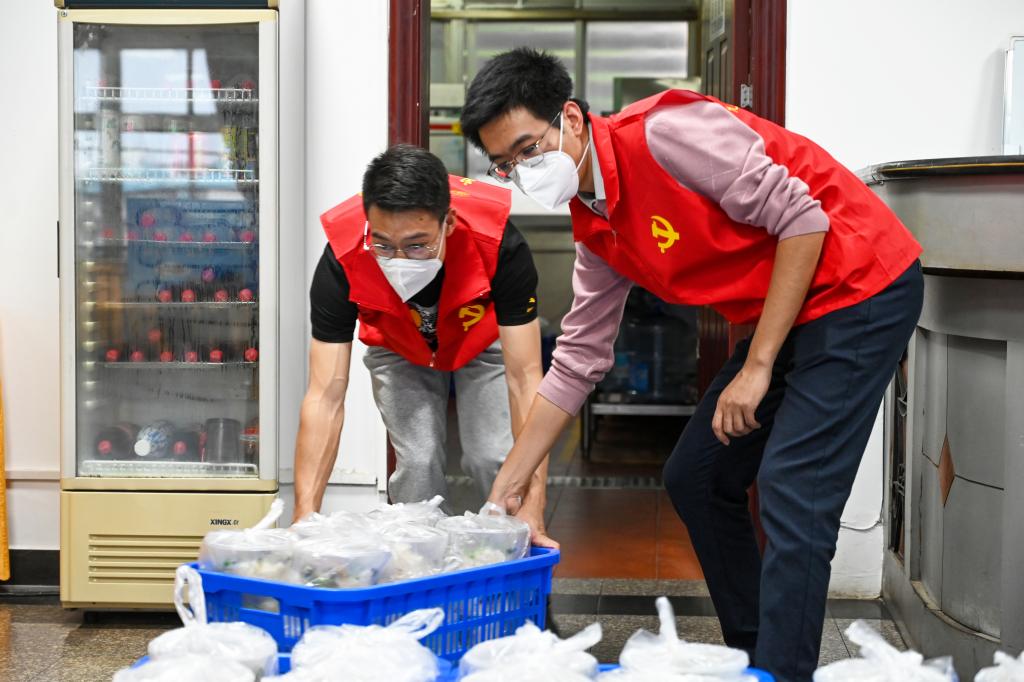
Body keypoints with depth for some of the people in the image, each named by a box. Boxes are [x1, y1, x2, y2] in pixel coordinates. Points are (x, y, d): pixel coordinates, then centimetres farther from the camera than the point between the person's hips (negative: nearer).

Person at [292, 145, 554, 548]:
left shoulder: (499, 243, -41)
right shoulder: (342, 260, -38)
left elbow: (524, 378, -39)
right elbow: (325, 397, -37)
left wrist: (533, 507, -46)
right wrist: (305, 517, -46)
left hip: (485, 343, -1)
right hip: (399, 350, 1)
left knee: (494, 458, -15)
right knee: (417, 462, -15)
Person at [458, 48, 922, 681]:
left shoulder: (663, 131, -21)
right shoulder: (596, 231, 6)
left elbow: (802, 219, -22)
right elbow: (576, 362, 13)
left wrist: (757, 368, -19)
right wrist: (504, 489, 12)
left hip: (860, 289, -9)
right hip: (785, 314, 10)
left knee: (792, 494, -17)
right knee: (695, 477, 11)